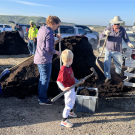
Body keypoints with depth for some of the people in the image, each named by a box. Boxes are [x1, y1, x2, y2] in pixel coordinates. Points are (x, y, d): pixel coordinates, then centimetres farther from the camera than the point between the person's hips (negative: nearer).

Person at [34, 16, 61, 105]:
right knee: (45, 80, 2)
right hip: (45, 60, -10)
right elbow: (49, 48, -23)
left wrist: (55, 35, 30)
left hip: (39, 58, 10)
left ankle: (41, 97, 30)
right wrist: (57, 52, -8)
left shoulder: (42, 28, 8)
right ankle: (43, 100, 13)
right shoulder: (49, 33, -19)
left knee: (42, 78, 19)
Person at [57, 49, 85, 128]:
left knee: (73, 100, 29)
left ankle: (70, 112, 56)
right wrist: (63, 88, -41)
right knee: (68, 104, -2)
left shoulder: (69, 67, 1)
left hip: (72, 88, 10)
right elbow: (58, 81, -29)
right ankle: (64, 121, 12)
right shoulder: (63, 70, -29)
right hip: (68, 90, -10)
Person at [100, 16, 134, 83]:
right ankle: (108, 77, 16)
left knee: (119, 64, 19)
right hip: (108, 50, -1)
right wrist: (105, 33, -40)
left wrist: (129, 43, -28)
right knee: (106, 64, -5)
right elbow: (101, 36, -17)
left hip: (117, 51, 1)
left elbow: (126, 38, -6)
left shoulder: (122, 29, -8)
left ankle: (118, 72, 52)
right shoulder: (108, 28, -11)